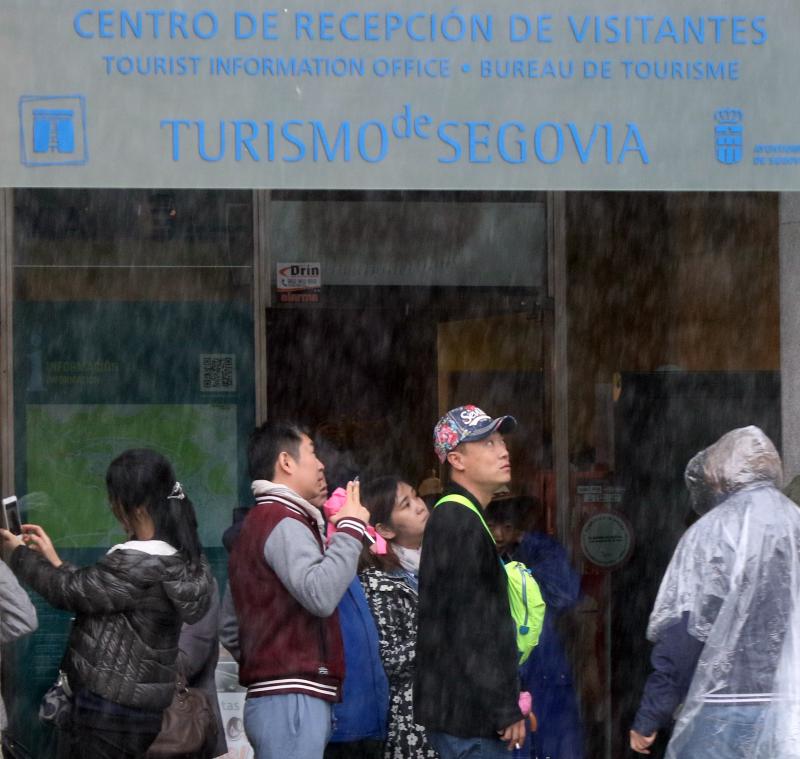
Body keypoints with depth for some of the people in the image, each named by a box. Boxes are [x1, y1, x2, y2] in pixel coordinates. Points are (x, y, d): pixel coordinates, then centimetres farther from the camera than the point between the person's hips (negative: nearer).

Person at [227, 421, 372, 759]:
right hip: (293, 697, -10)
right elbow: (321, 595, -24)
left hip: (279, 696, 10)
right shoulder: (283, 521, -9)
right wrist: (351, 527, -15)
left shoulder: (261, 521, 23)